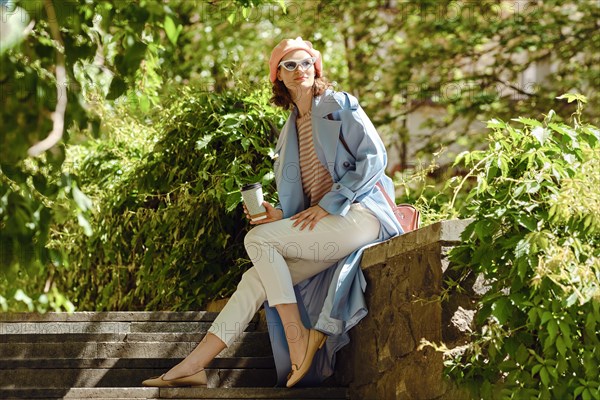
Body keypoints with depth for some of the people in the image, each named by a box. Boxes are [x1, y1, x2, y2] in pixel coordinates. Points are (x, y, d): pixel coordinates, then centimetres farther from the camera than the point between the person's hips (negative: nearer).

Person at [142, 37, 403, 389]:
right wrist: (280, 215, -1)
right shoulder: (290, 132, 22)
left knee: (258, 239, -22)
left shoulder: (340, 106, 4)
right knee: (256, 279, -11)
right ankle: (194, 366, -17)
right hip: (320, 222, 7)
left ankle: (299, 336, -21)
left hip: (359, 213, -6)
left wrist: (328, 204, -12)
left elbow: (374, 157, -7)